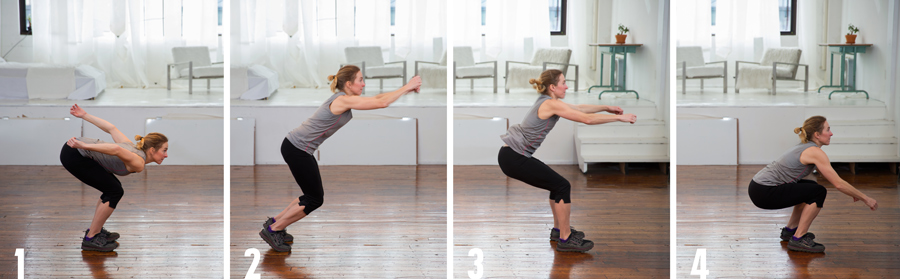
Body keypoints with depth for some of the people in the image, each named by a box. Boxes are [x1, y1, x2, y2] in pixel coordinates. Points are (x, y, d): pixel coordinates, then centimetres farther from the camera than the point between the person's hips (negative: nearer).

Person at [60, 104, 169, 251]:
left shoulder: (133, 148, 15)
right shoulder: (138, 164, -13)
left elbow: (111, 128, 20)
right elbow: (116, 149, -31)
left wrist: (84, 115, 24)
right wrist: (84, 146, -37)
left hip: (77, 151, 10)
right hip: (74, 155, -10)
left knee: (113, 188, 19)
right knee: (115, 192, -6)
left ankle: (95, 230, 29)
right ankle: (90, 239, 0)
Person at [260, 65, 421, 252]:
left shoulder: (345, 98, 9)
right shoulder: (343, 100, -19)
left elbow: (377, 98, 15)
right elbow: (382, 103, -22)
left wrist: (407, 89, 10)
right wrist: (406, 87, -14)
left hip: (298, 147, 10)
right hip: (296, 149, -10)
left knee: (314, 195, 16)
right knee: (314, 199, -1)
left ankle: (274, 222, 25)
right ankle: (272, 230, 7)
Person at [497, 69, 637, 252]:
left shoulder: (548, 101, 13)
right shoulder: (551, 104, -16)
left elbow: (580, 108, 26)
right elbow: (587, 119, -16)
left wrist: (606, 108, 26)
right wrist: (619, 118, -10)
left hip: (514, 154, 10)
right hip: (512, 158, -10)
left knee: (557, 183, 18)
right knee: (562, 186, -8)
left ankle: (559, 229, 30)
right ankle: (565, 239, -2)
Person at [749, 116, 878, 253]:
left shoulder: (805, 147, 16)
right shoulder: (814, 152, -12)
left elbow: (830, 177, 28)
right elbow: (838, 183, -12)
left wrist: (852, 193, 28)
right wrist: (865, 199, -3)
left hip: (759, 186, 10)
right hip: (764, 192, -10)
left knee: (811, 187, 22)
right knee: (818, 192, -12)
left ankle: (790, 230, 26)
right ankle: (798, 239, -8)